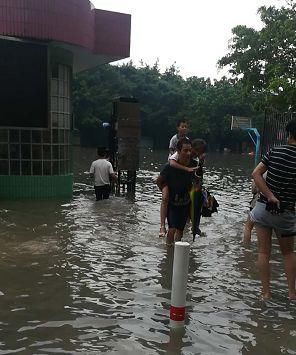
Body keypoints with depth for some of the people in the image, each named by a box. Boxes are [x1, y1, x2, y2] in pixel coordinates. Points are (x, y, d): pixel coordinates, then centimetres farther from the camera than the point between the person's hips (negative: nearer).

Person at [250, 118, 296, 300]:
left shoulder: (275, 151, -5)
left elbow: (256, 174, -11)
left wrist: (270, 196, -12)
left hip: (263, 208, 1)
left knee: (264, 252, 10)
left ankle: (266, 292, 16)